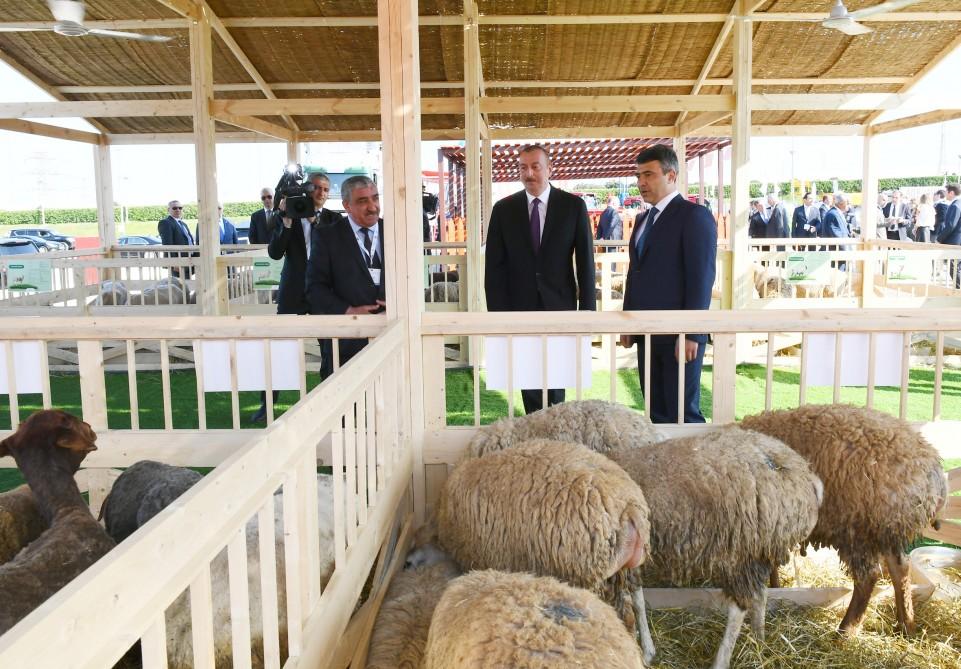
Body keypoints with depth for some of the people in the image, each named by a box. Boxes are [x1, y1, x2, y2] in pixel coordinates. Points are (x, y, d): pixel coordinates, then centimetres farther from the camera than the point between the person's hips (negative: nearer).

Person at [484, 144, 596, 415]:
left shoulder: (574, 206, 0)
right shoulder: (503, 209, 2)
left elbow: (585, 260, 1)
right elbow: (494, 266, 2)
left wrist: (587, 309, -3)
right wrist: (497, 312, -3)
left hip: (559, 305, -1)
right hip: (519, 307, 1)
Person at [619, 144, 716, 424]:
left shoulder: (694, 215, -8)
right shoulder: (645, 220, 17)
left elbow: (702, 278, -14)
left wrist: (690, 334, -18)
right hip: (647, 334, 8)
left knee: (683, 412, -1)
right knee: (656, 410, 11)